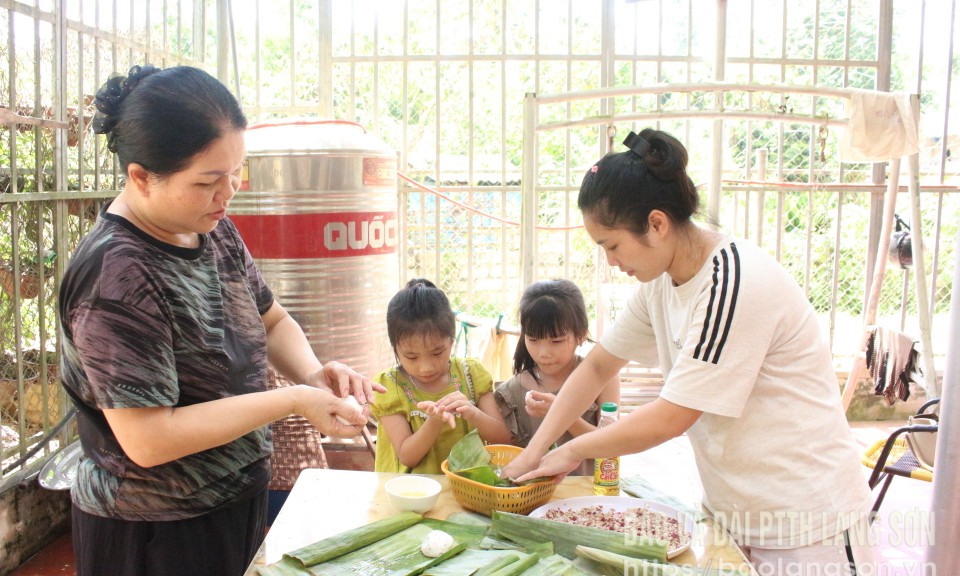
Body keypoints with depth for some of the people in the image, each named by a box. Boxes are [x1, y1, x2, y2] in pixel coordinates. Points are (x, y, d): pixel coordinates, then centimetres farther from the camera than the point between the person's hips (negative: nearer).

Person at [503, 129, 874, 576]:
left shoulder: (735, 283, -26)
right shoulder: (660, 280, -1)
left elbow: (669, 419, -24)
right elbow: (597, 366, 7)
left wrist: (573, 451, -11)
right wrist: (534, 451, -1)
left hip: (806, 521, -7)